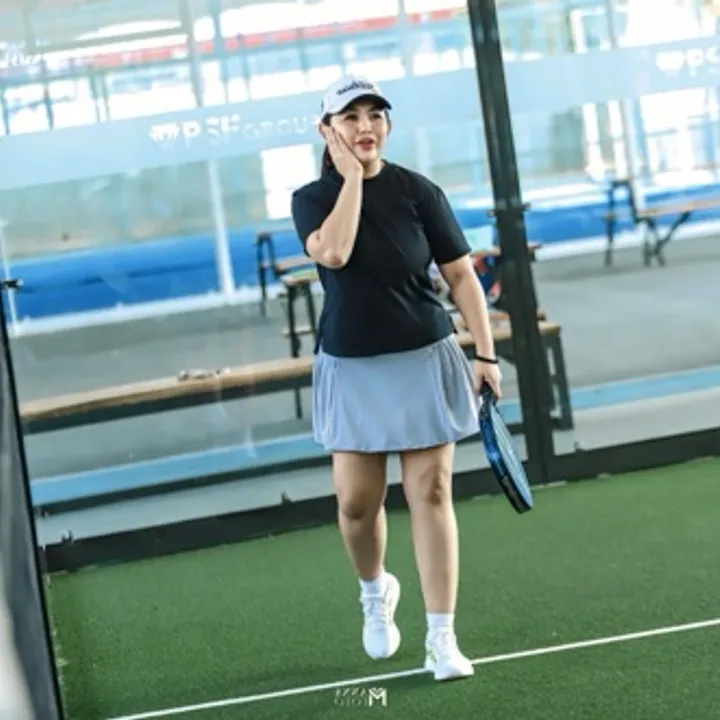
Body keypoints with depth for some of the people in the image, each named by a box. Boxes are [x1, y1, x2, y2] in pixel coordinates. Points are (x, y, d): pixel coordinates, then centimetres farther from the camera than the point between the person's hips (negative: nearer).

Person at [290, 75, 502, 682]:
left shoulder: (418, 192, -3)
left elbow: (461, 274, -1)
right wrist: (352, 176, -16)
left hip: (424, 361, -1)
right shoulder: (313, 199, -2)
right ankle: (375, 590, 34)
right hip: (352, 369, 1)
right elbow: (333, 252, -24)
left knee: (431, 493, -3)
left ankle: (442, 639, 1)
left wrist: (486, 353, -7)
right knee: (356, 501, 1)